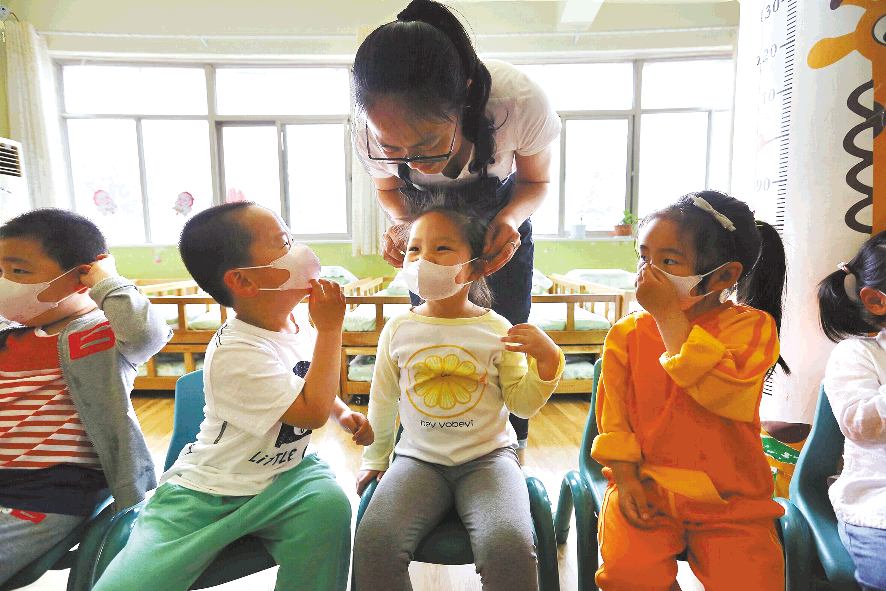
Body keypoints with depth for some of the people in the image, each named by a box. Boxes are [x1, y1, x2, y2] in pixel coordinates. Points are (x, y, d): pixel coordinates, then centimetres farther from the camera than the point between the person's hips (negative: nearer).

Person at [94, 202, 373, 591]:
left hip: (283, 473, 6)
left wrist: (345, 414, -1)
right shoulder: (234, 353, -25)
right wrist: (330, 328, -24)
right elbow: (312, 411, -28)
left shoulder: (301, 326, 0)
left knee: (328, 502, -25)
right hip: (206, 494, -5)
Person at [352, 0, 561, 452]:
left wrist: (511, 218, -40)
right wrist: (401, 224, -33)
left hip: (501, 214, -1)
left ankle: (513, 450, 25)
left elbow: (536, 181, -17)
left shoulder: (520, 102, -41)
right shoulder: (373, 128, -35)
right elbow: (388, 188, -10)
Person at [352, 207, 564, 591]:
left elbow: (522, 404, 1)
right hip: (419, 458, 2)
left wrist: (546, 360, -14)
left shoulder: (497, 329, -3)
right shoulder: (398, 330, 2)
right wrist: (375, 458, 22)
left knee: (510, 547, -27)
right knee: (373, 542, -23)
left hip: (488, 456, -1)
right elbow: (383, 402, 15)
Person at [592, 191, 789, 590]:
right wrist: (625, 478, -8)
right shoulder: (627, 333, 2)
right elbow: (615, 411, 3)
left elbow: (724, 392, -24)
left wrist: (670, 316, -21)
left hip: (730, 499, -1)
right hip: (645, 486, 1)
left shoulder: (751, 325, -5)